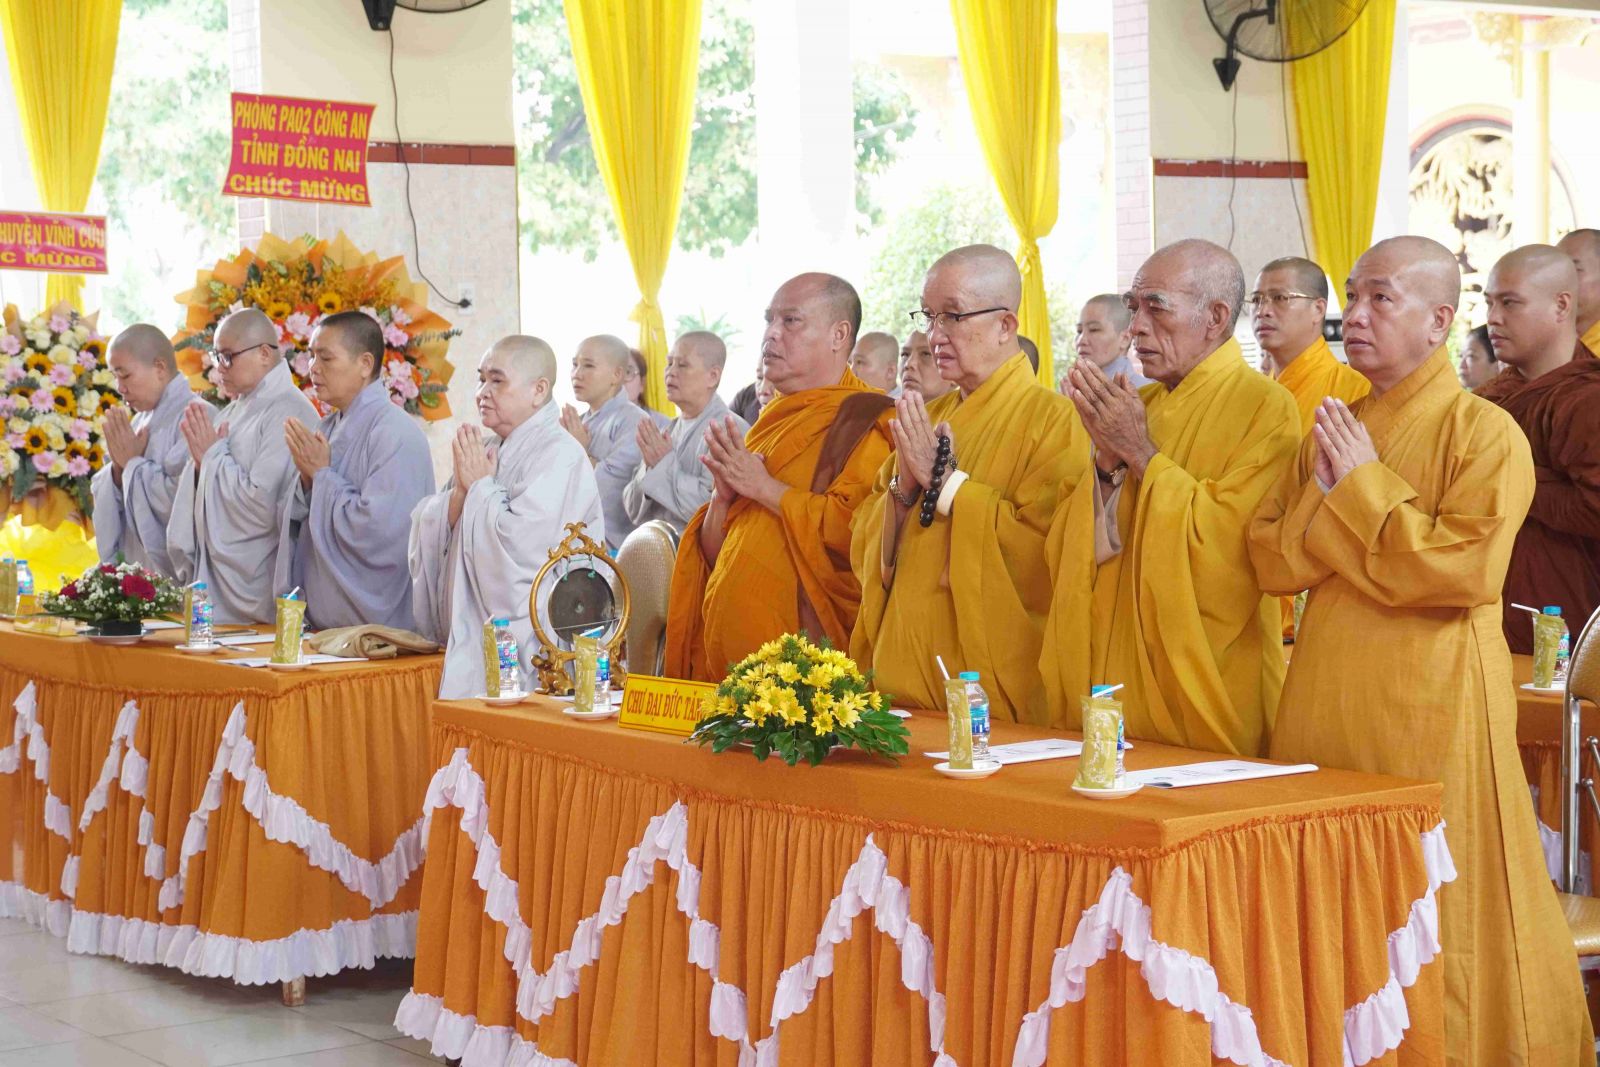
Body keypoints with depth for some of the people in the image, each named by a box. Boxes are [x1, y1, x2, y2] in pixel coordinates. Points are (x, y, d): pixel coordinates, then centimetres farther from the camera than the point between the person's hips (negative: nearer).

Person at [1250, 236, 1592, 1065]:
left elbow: (1466, 568, -19)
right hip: (1329, 693, 6)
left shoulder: (1486, 433, -7)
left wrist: (1363, 484, -13)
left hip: (1429, 697, -6)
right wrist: (1327, 489, -11)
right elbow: (1274, 560, 6)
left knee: (1435, 900, 0)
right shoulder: (1331, 430, 12)